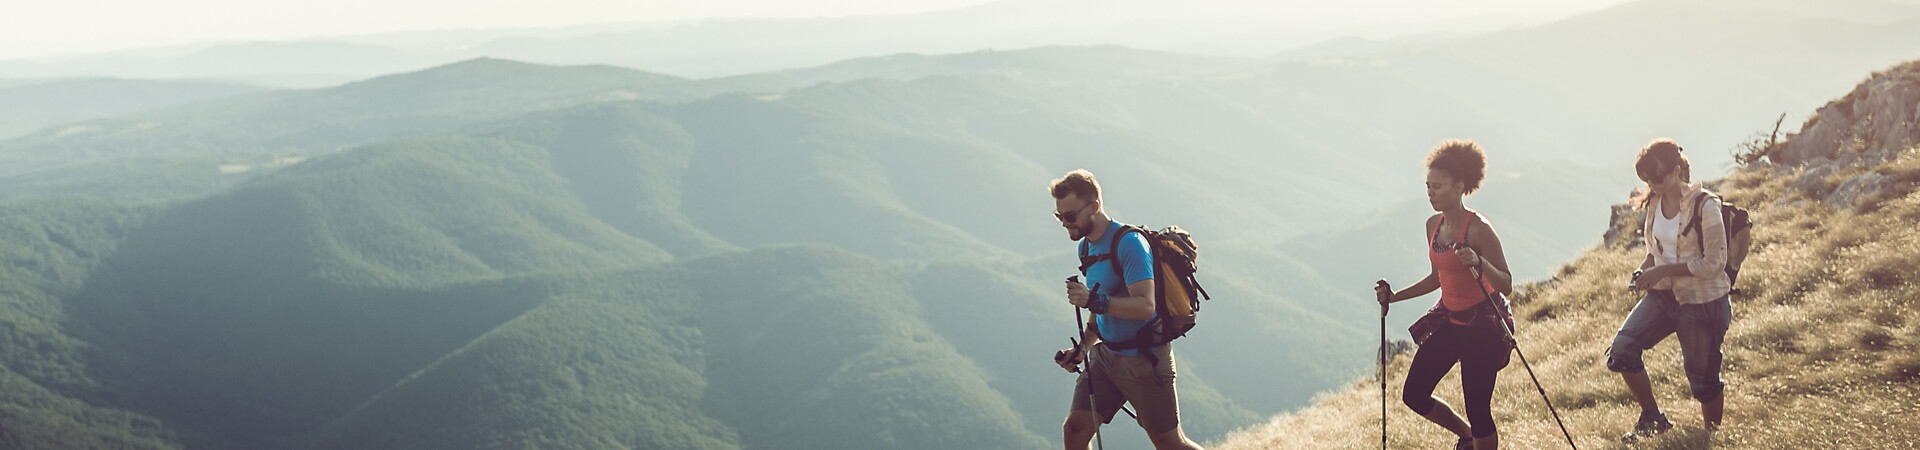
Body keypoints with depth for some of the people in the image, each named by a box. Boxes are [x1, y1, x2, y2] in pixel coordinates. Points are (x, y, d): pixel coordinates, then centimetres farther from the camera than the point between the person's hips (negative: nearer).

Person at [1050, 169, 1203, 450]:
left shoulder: (1129, 243, -19)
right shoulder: (1086, 246, 8)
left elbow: (1145, 306, -29)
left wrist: (1093, 300, -37)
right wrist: (1082, 348, 11)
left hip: (1145, 358, -8)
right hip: (1106, 355, 8)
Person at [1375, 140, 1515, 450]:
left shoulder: (1478, 229, -20)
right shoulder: (1433, 226, 3)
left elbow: (1506, 285, -20)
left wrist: (1479, 263, -37)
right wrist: (1396, 297, 9)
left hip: (1482, 325, -8)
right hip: (1447, 319, 8)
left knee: (1478, 410, -3)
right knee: (1413, 395, 8)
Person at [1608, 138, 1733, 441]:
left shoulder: (1704, 205, -17)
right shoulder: (1654, 203, 3)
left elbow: (1715, 263, -18)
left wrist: (1663, 270, -23)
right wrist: (1645, 269, -4)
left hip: (1703, 302, -6)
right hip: (1663, 294, 6)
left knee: (1703, 379, 6)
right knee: (1621, 352, -12)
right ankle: (1653, 419, 8)